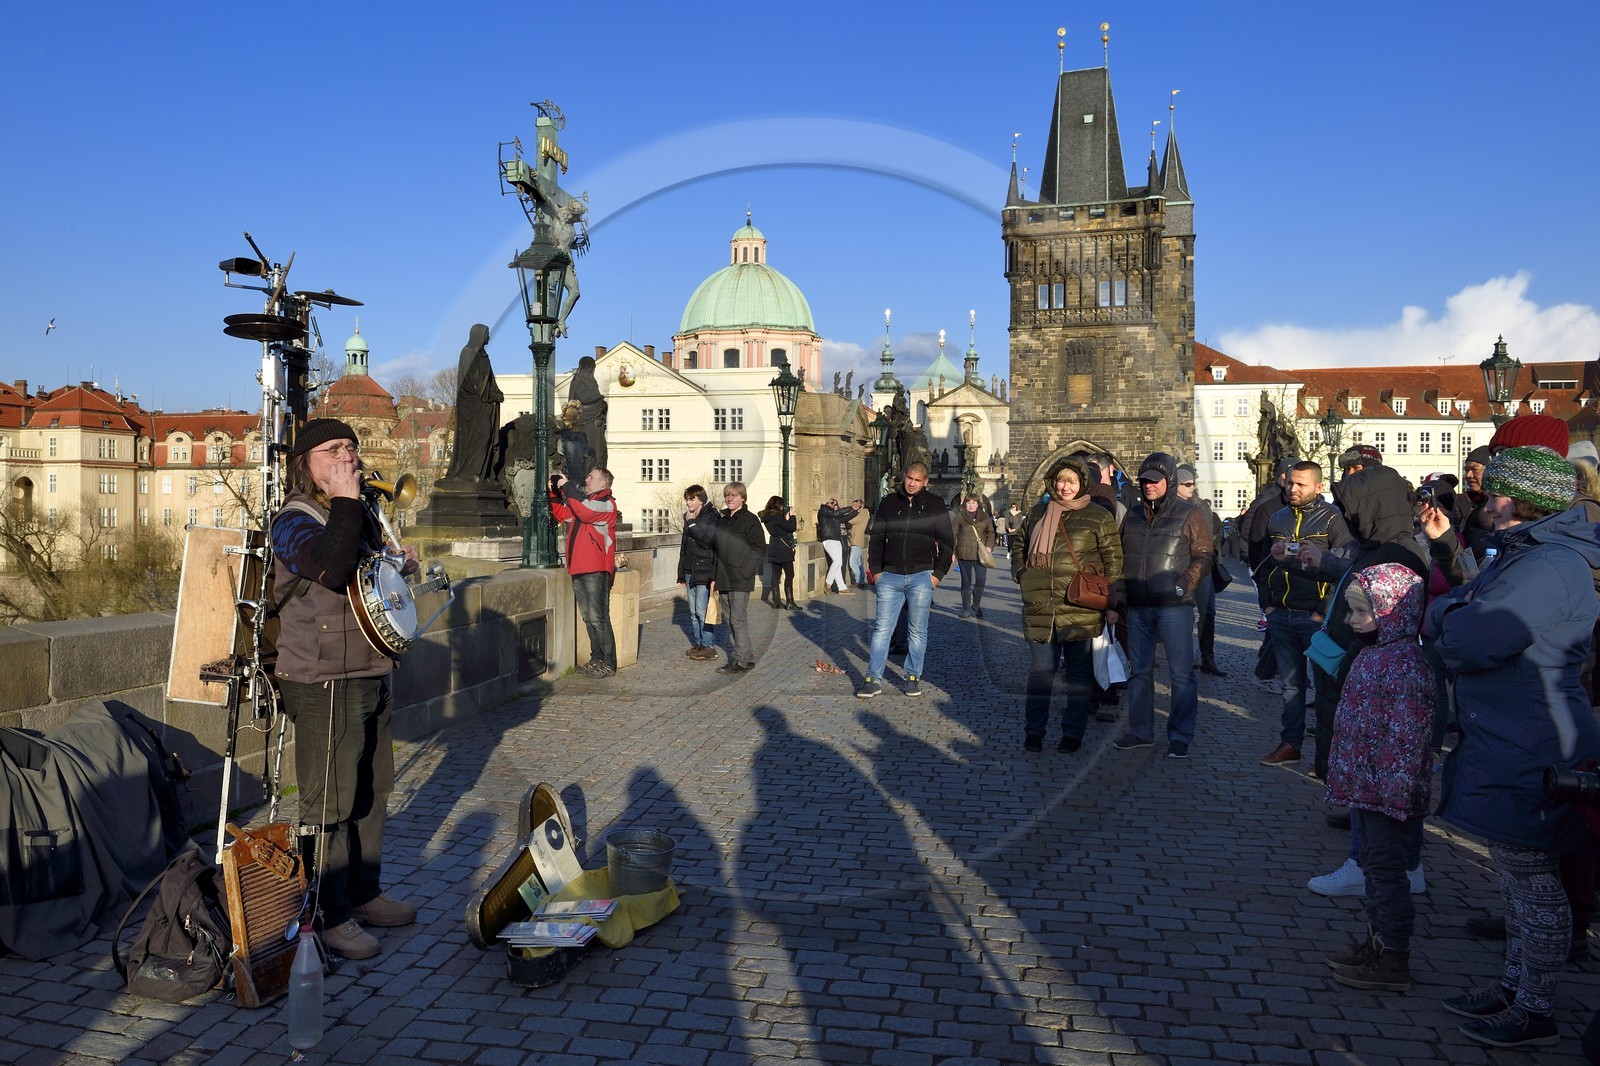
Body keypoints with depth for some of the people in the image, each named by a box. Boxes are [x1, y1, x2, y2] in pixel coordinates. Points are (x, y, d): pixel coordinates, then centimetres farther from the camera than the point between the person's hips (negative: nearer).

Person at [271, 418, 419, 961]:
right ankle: (327, 915, 9)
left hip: (371, 677, 9)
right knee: (329, 802, -3)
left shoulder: (361, 516, 16)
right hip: (322, 685, -9)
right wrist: (346, 499, -24)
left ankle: (364, 893, 29)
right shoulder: (293, 520, -11)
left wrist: (399, 565, 10)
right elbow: (332, 569, -31)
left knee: (371, 791, 16)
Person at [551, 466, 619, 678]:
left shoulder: (606, 504, -6)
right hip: (578, 569, 9)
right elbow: (561, 513, 23)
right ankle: (596, 658, 21)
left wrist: (567, 487, -17)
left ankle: (609, 663, -5)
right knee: (588, 618, 13)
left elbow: (586, 511, -24)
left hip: (596, 571, -9)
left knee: (598, 618, -9)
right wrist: (553, 490, 12)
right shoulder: (583, 500, 22)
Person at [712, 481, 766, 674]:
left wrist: (744, 572, -17)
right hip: (724, 580, 8)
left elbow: (759, 549, -11)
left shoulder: (750, 520, -7)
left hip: (740, 580, -8)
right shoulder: (723, 521, 15)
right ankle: (746, 655, 22)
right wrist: (716, 577, 12)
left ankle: (741, 660, 1)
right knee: (729, 619, 12)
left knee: (738, 620, -6)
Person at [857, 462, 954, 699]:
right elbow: (876, 538, 11)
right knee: (882, 628, -1)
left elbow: (947, 541, 5)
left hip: (921, 577, -1)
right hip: (890, 576, 1)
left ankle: (913, 677, 16)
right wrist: (876, 570, 3)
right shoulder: (888, 503, 8)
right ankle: (873, 679, 2)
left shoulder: (935, 505, 4)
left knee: (917, 630, 6)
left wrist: (939, 573, -3)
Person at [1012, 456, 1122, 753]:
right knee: (1040, 670, 7)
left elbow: (1114, 560, 0)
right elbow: (1019, 544, 26)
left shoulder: (1099, 517, 0)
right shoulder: (1038, 512, 11)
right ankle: (1033, 731, 18)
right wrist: (1020, 572, 10)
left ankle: (1073, 733, 18)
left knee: (1078, 673, 7)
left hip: (1080, 610, -3)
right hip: (1040, 608, 3)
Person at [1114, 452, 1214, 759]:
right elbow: (1122, 562, 16)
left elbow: (1203, 557, -4)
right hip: (1138, 607, 5)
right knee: (1139, 670, 11)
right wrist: (1116, 602, 11)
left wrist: (1184, 584, -19)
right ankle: (1141, 730, 22)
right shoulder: (1133, 516, 13)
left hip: (1174, 607, -5)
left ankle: (1180, 737, 9)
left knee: (1181, 673, 0)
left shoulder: (1189, 515, -1)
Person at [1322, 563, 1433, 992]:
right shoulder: (1373, 653, 10)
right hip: (1365, 786, 10)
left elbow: (1408, 736, -24)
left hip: (1388, 791, -10)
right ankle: (1377, 943, 30)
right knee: (1373, 864, 18)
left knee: (1385, 868, -1)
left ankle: (1394, 962, 10)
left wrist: (1396, 792, -23)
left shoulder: (1404, 663, -21)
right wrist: (1345, 775, 21)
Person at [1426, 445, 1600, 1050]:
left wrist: (1444, 613, -9)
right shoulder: (1523, 555, 12)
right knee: (1516, 875, 20)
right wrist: (1454, 612, -6)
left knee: (1532, 883, 3)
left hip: (1529, 755, -10)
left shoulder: (1550, 568, -23)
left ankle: (1534, 1013, 17)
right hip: (1507, 744, 10)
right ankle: (1514, 987, 34)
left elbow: (1470, 641, -28)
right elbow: (1463, 606, 15)